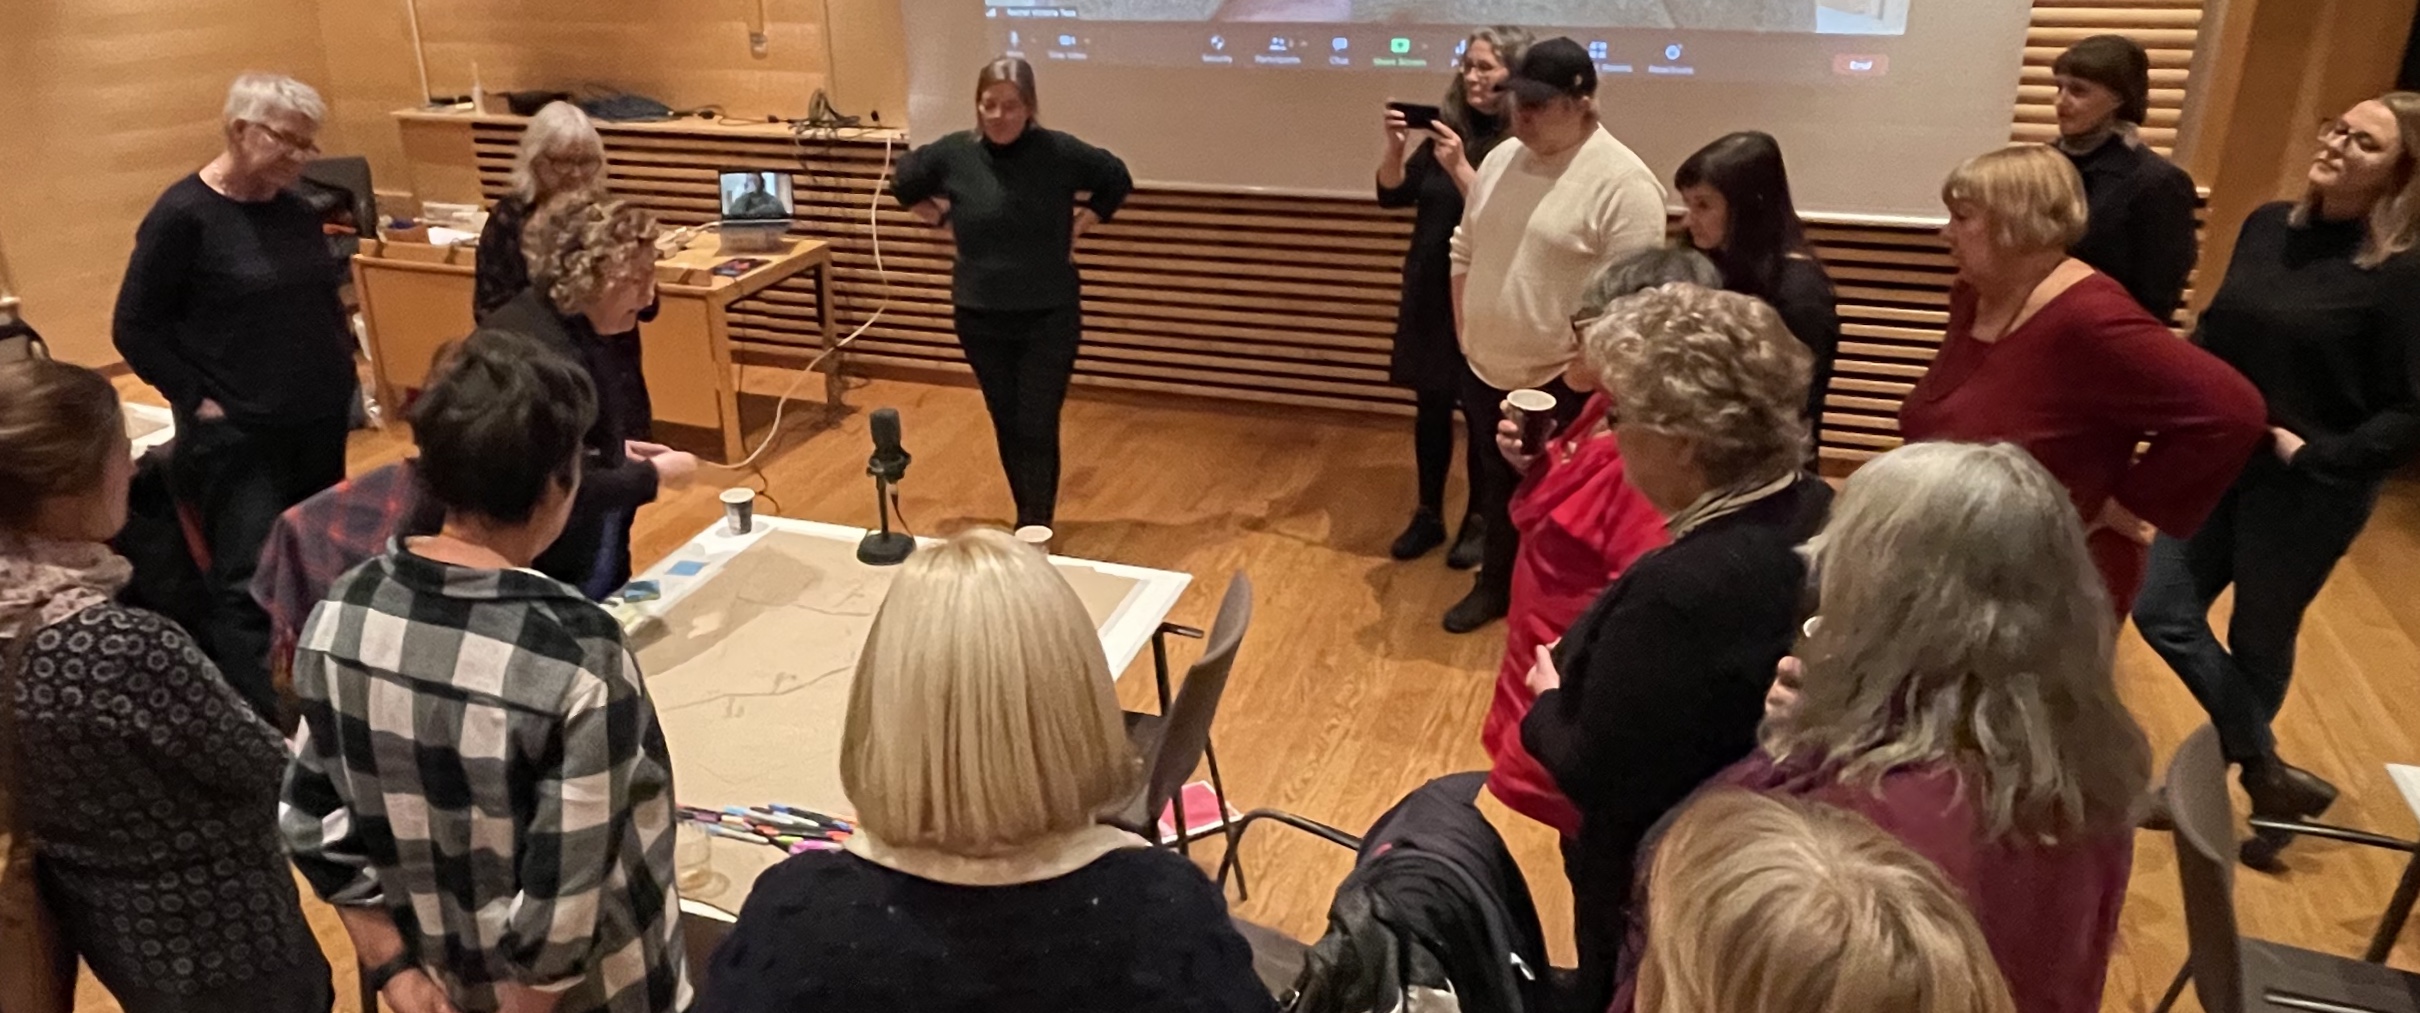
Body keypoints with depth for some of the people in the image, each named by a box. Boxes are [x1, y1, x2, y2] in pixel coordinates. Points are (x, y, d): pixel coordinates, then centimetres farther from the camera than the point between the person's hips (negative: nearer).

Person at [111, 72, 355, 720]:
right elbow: (135, 327, -8)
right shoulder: (183, 214, -10)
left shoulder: (296, 211, 10)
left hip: (320, 425, 7)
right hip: (236, 436, -7)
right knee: (250, 583, -9)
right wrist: (198, 400, -12)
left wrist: (343, 367, 10)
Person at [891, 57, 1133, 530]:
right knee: (1007, 425, 13)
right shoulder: (952, 154, -7)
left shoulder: (1061, 152, -11)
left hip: (1050, 317, -2)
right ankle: (1030, 523, 30)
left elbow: (1117, 181, 7)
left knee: (1038, 429, -4)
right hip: (980, 318, 3)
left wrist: (1077, 227, 0)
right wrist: (947, 222, 5)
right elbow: (903, 183, 13)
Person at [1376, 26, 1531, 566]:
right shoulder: (1450, 128, 2)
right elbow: (1392, 195, 2)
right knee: (1430, 404, 13)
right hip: (1431, 292, 5)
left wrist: (1459, 167, -28)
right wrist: (1396, 147, -15)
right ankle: (1428, 514, 26)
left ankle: (1479, 520, 23)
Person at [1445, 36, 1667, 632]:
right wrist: (1465, 332, 11)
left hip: (1563, 385, -7)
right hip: (1485, 371, 7)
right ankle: (1496, 584, 41)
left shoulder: (1622, 182, -20)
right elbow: (1465, 252, 14)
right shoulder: (1501, 159, 4)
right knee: (1496, 490, 22)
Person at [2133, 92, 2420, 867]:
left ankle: (2253, 779, 33)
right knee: (2162, 612, 5)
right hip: (2220, 465, 6)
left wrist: (2318, 455, -21)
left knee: (2260, 642, 9)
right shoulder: (2268, 228, 1)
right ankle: (2271, 776, 18)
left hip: (2308, 491, -6)